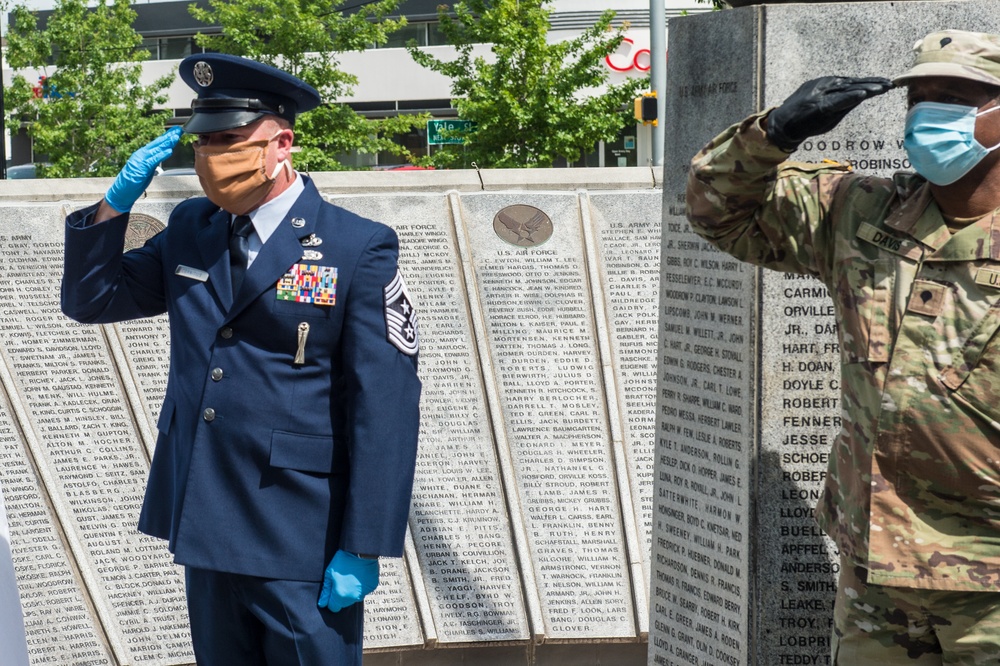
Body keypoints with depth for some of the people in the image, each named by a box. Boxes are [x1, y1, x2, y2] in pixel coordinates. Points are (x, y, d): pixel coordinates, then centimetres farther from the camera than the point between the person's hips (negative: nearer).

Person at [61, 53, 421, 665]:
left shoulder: (359, 249, -10)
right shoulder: (190, 230, 8)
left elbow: (386, 407, -13)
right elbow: (90, 299, 14)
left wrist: (364, 549, -16)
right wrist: (117, 202, -3)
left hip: (302, 544, -6)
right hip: (206, 526, 6)